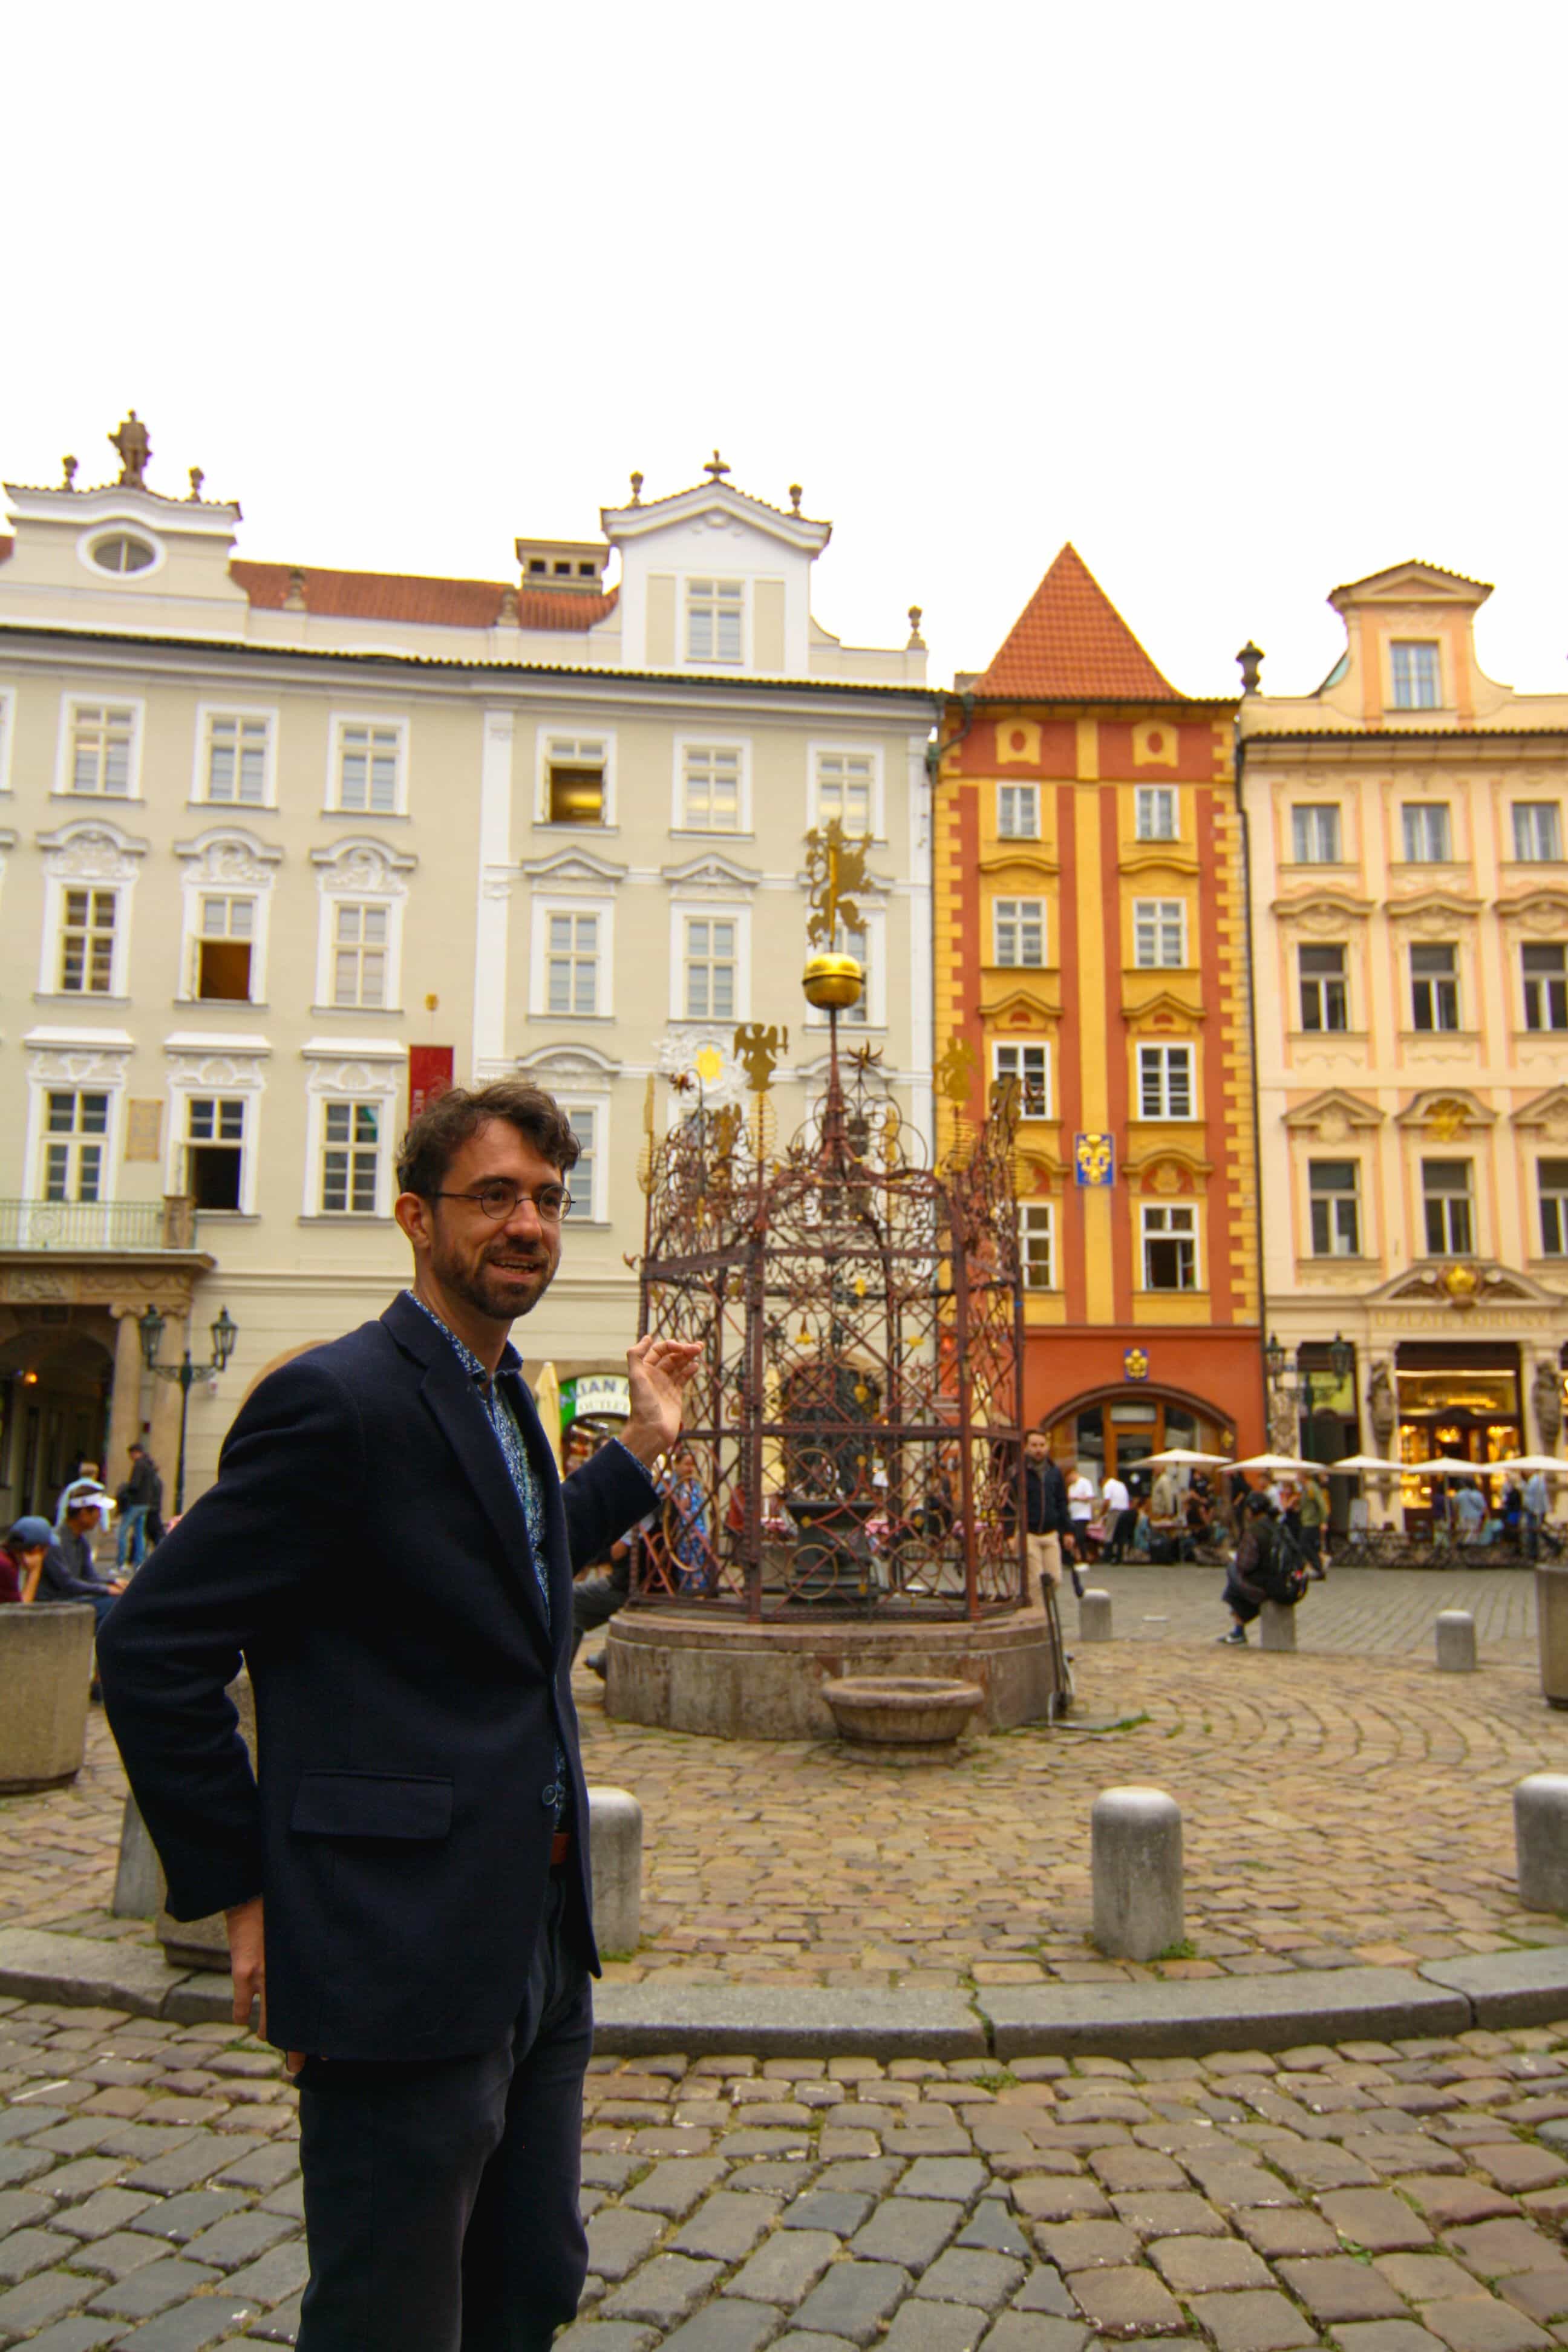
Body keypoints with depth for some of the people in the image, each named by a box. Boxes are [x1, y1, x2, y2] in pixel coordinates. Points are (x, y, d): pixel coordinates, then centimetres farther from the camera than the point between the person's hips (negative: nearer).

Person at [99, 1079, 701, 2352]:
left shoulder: (501, 1398, 11)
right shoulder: (337, 1399, -18)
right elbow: (153, 1648, -17)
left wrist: (643, 1446, 20)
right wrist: (243, 1894, -12)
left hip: (537, 1952, 9)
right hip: (401, 1960, -9)